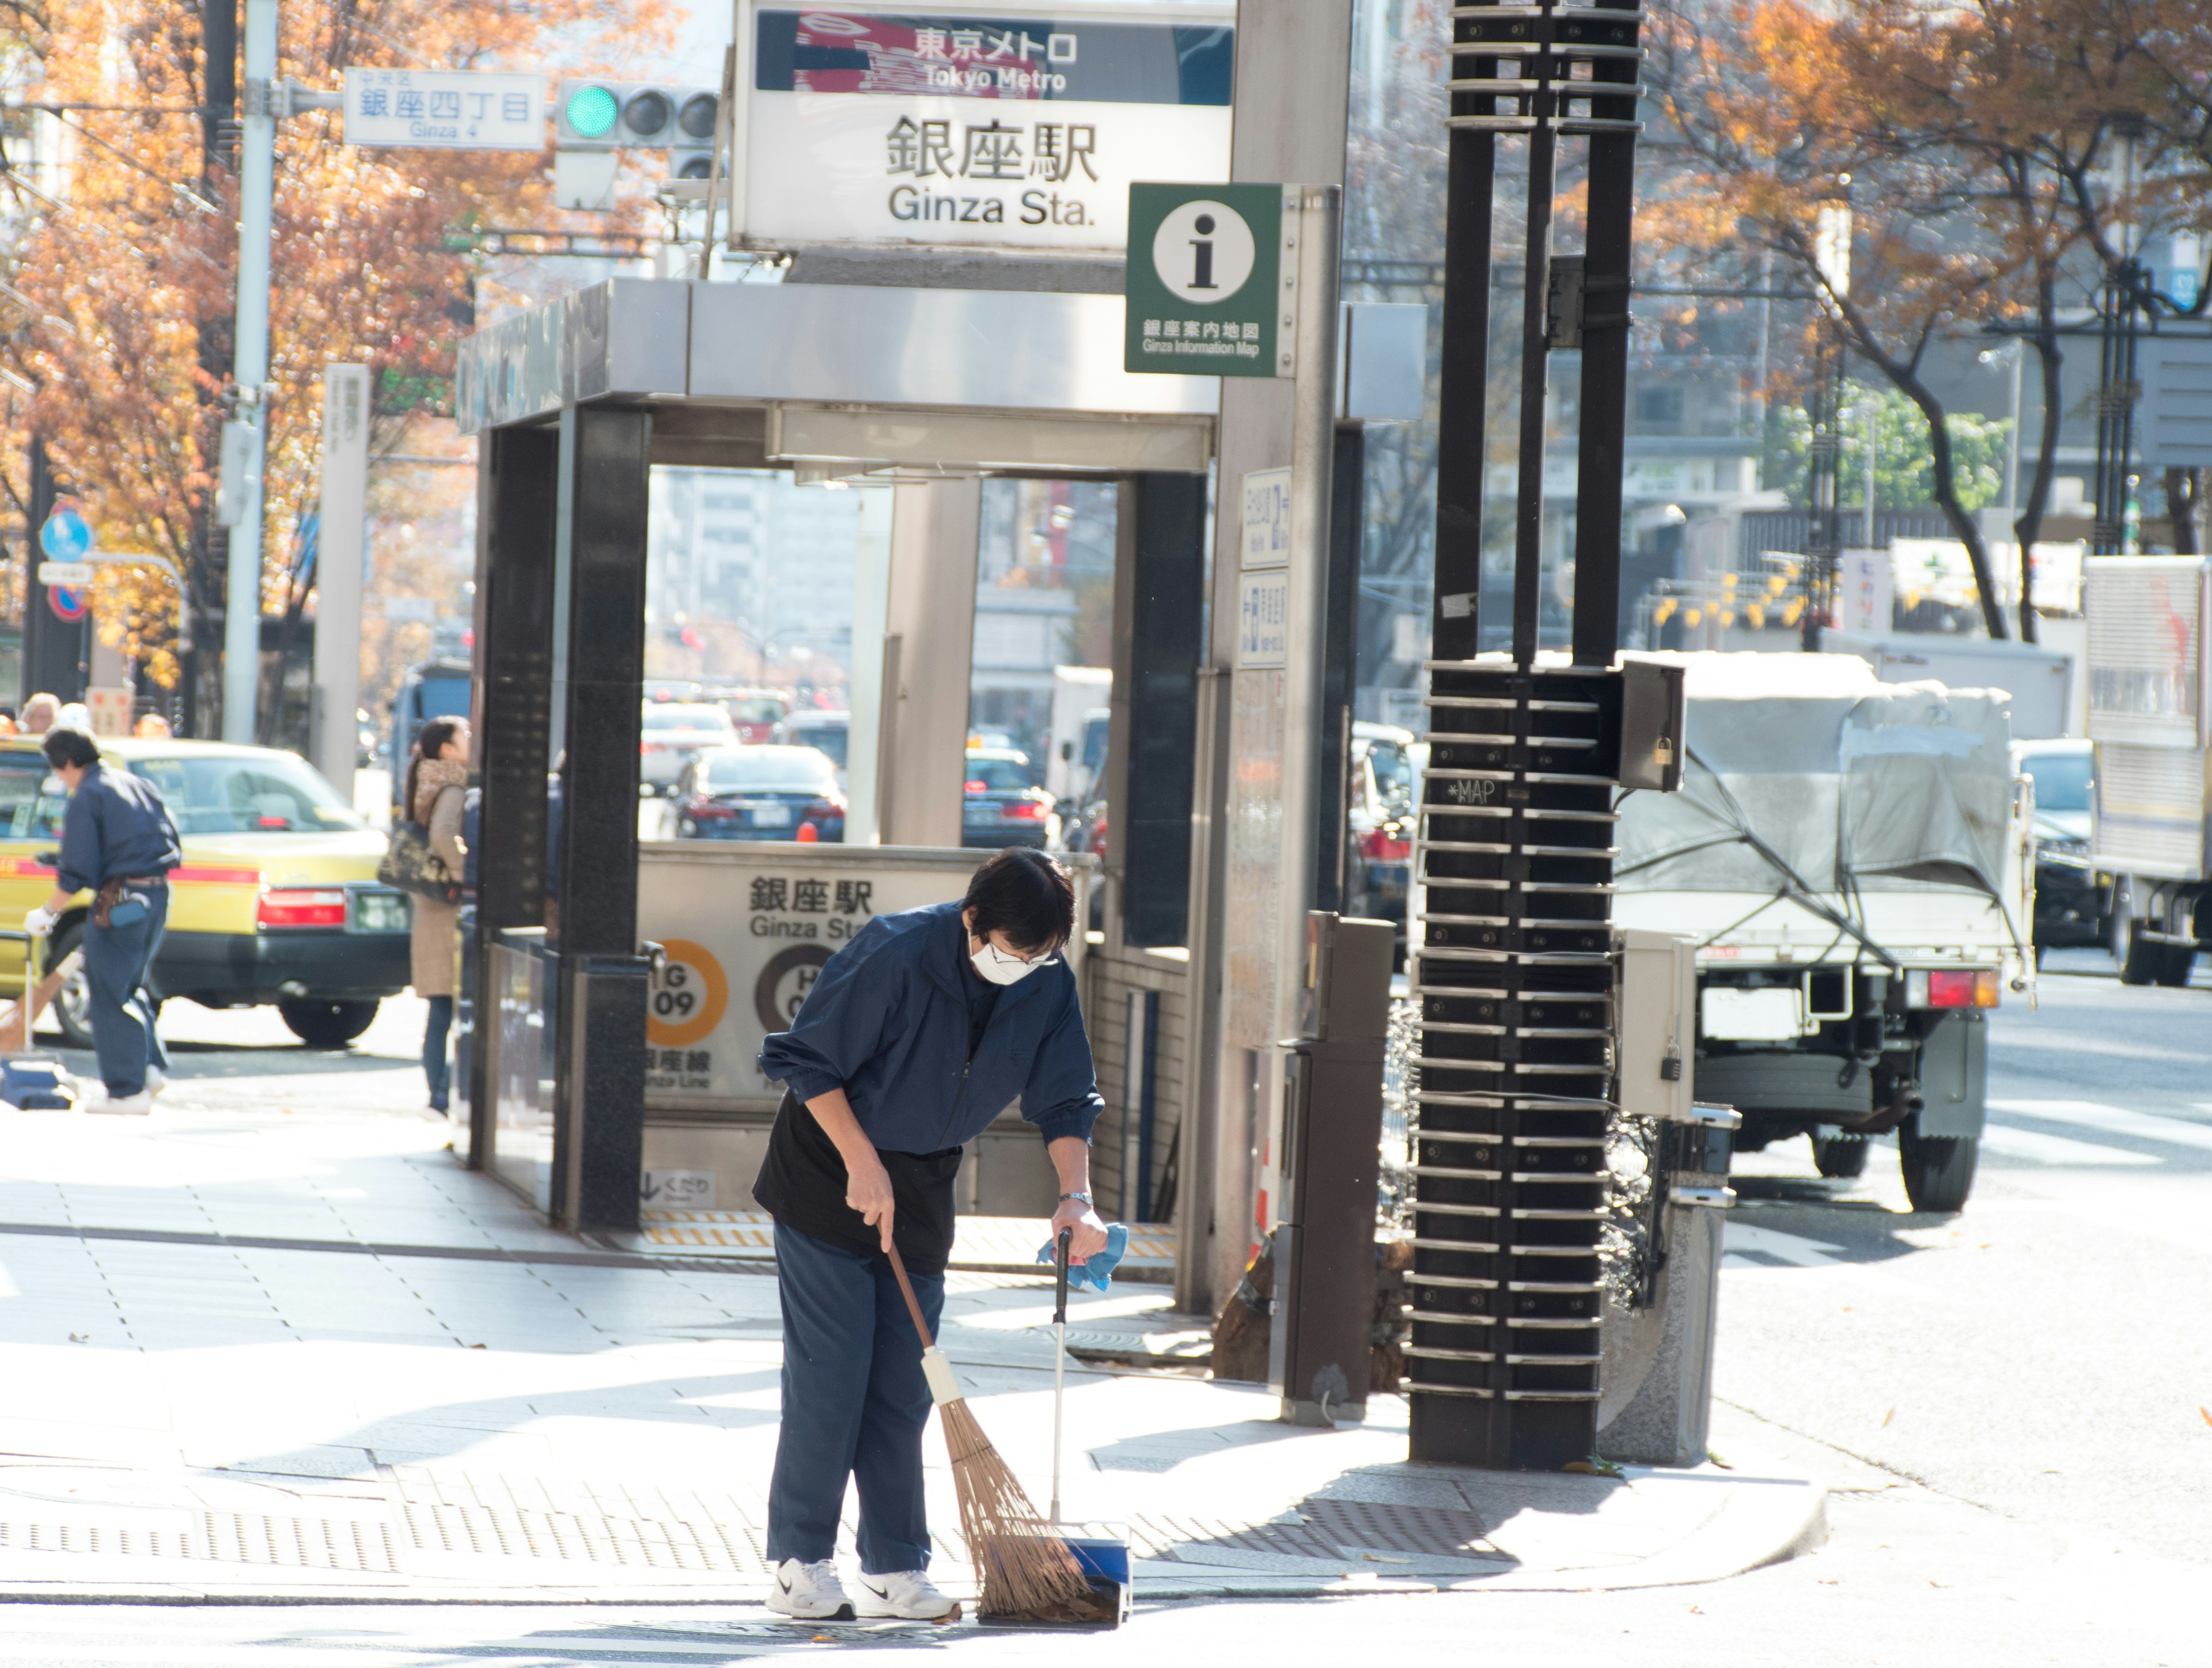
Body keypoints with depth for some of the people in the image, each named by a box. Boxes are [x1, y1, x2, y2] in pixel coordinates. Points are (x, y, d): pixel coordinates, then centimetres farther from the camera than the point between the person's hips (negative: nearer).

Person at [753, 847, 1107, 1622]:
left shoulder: (1048, 986, -9)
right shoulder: (895, 955, -26)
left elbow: (1064, 1100, -1)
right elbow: (806, 1060, -18)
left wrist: (1076, 1195, -17)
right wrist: (862, 1164, -21)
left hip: (921, 1189, 5)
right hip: (828, 1174, -5)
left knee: (903, 1385, 5)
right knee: (829, 1374, -8)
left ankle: (895, 1569, 10)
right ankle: (798, 1564, -1)